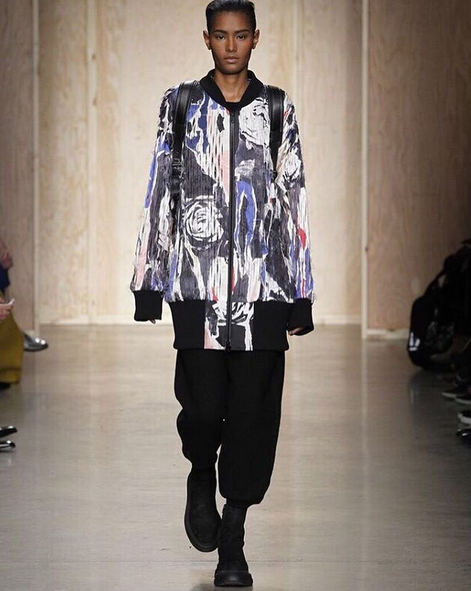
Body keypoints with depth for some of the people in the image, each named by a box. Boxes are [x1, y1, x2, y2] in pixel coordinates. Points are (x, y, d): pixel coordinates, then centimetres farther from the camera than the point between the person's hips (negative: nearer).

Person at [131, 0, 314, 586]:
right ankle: (202, 478, 27)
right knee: (204, 405, -7)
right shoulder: (180, 105, 10)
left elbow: (294, 203, 10)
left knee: (252, 410, -3)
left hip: (263, 286, 1)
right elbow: (158, 196, 10)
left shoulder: (278, 111, 10)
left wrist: (301, 293, 7)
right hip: (197, 282, 0)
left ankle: (232, 540, 8)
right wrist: (147, 283, 6)